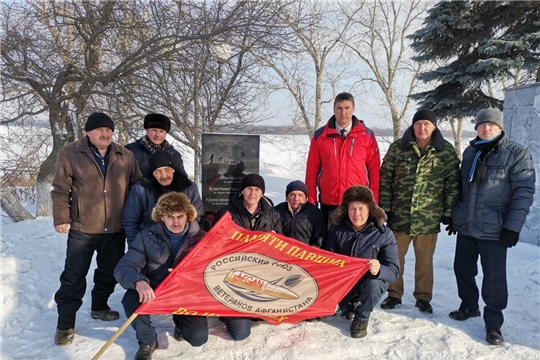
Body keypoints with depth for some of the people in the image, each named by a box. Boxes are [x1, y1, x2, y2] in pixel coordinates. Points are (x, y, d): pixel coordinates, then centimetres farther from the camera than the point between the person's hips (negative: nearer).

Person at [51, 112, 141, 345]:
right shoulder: (70, 154, -5)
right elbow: (60, 189, -3)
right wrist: (61, 218, -8)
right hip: (82, 228, -3)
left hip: (116, 229, 3)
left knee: (109, 273, 16)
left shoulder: (126, 156, 3)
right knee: (74, 276, 4)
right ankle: (65, 322, 18)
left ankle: (99, 307, 37)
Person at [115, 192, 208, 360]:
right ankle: (148, 342, -2)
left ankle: (180, 320, 20)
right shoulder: (147, 237, -8)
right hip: (153, 292, 0)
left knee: (198, 337, -18)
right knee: (131, 300, -32)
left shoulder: (200, 238, -8)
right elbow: (124, 267, -15)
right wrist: (139, 282, -39)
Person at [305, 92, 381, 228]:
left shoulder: (367, 135, 1)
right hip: (328, 202, 1)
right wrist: (311, 200, 1)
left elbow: (374, 170, 2)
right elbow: (312, 171, 4)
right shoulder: (320, 135, 3)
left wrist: (373, 201, -3)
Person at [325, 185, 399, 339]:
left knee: (372, 284, -36)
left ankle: (362, 318, -3)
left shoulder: (384, 234, -13)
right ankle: (348, 307, 13)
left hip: (371, 282, -2)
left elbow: (393, 270, -19)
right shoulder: (337, 232, -5)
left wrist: (379, 270, -43)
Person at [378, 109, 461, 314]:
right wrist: (385, 208, -2)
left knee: (425, 260, 11)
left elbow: (453, 183, 2)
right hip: (399, 215, 1)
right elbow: (385, 179, 2)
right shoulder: (397, 148, 0)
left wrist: (448, 212, -1)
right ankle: (394, 294, 29)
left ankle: (423, 298, 29)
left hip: (429, 217, -1)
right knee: (394, 257, 11)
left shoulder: (446, 151, 0)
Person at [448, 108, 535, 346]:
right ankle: (469, 306, 35)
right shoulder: (470, 152, 12)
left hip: (493, 229, -5)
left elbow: (524, 192, -10)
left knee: (494, 277, 1)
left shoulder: (517, 154, -5)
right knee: (462, 269, 14)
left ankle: (493, 323, 17)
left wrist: (513, 226, -16)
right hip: (465, 226, 5)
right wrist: (453, 214, 15)